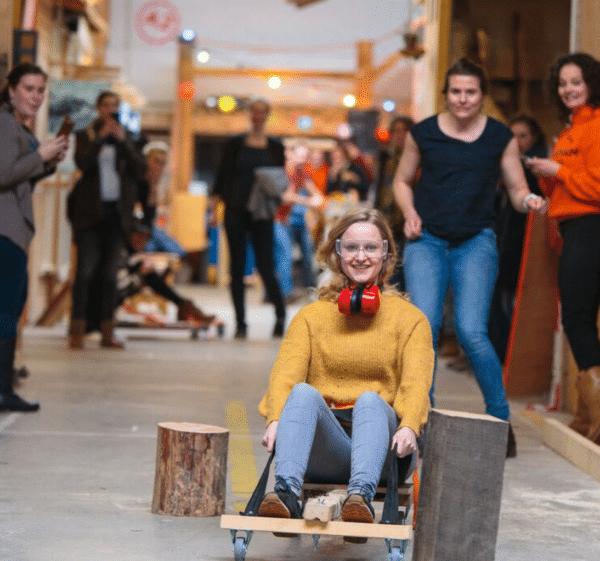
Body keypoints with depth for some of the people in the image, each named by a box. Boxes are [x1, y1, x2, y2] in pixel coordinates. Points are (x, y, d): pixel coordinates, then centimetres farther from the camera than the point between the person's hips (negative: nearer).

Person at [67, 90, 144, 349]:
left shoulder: (126, 138, 13)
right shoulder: (85, 136, 6)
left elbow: (138, 168, 0)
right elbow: (83, 163, -11)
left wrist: (122, 141, -9)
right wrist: (101, 137, -14)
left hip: (117, 212, 3)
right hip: (90, 211, -3)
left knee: (110, 273, 2)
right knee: (86, 271, -8)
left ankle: (107, 332, 4)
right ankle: (77, 330, -7)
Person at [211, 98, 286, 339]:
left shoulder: (275, 147, 8)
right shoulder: (235, 144, 6)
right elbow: (222, 176, 5)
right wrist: (215, 204, -4)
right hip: (236, 211, 0)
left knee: (266, 267, -8)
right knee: (237, 268, 1)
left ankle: (280, 314, 13)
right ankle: (240, 323, 8)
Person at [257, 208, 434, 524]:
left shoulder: (410, 319, 14)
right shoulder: (311, 316, 17)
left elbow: (416, 381, -4)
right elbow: (286, 372, 0)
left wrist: (409, 427, -25)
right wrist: (275, 420, -21)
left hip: (377, 440, -1)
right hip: (323, 447, 1)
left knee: (369, 399, -31)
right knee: (304, 392, -28)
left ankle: (361, 494, -53)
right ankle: (286, 490, -48)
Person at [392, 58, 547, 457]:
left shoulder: (501, 137, 3)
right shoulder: (423, 134, 4)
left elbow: (517, 190, 7)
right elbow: (403, 180, 17)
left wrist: (530, 201, -17)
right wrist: (410, 213, -2)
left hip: (476, 243, -1)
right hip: (427, 240, 1)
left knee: (472, 332, -13)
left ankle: (501, 420, 4)